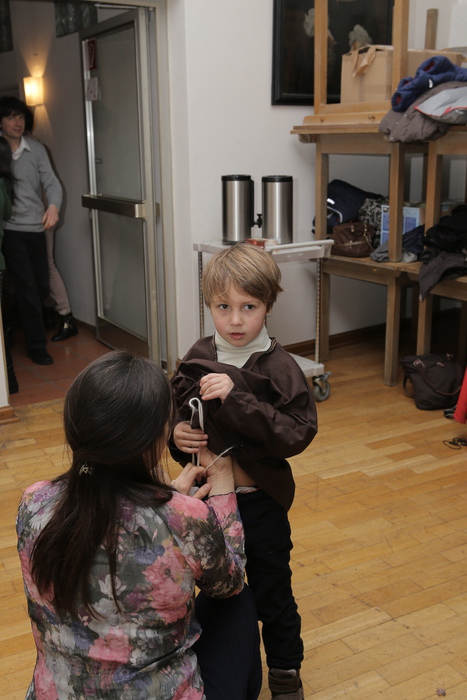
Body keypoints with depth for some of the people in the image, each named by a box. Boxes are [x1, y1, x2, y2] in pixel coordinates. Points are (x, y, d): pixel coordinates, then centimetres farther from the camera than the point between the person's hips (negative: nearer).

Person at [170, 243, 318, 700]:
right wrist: (177, 435, -12)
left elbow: (298, 435, -27)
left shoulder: (278, 368, -17)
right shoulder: (196, 361, -4)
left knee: (272, 594, 13)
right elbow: (176, 418, 11)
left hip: (260, 502, -4)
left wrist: (236, 398, -33)